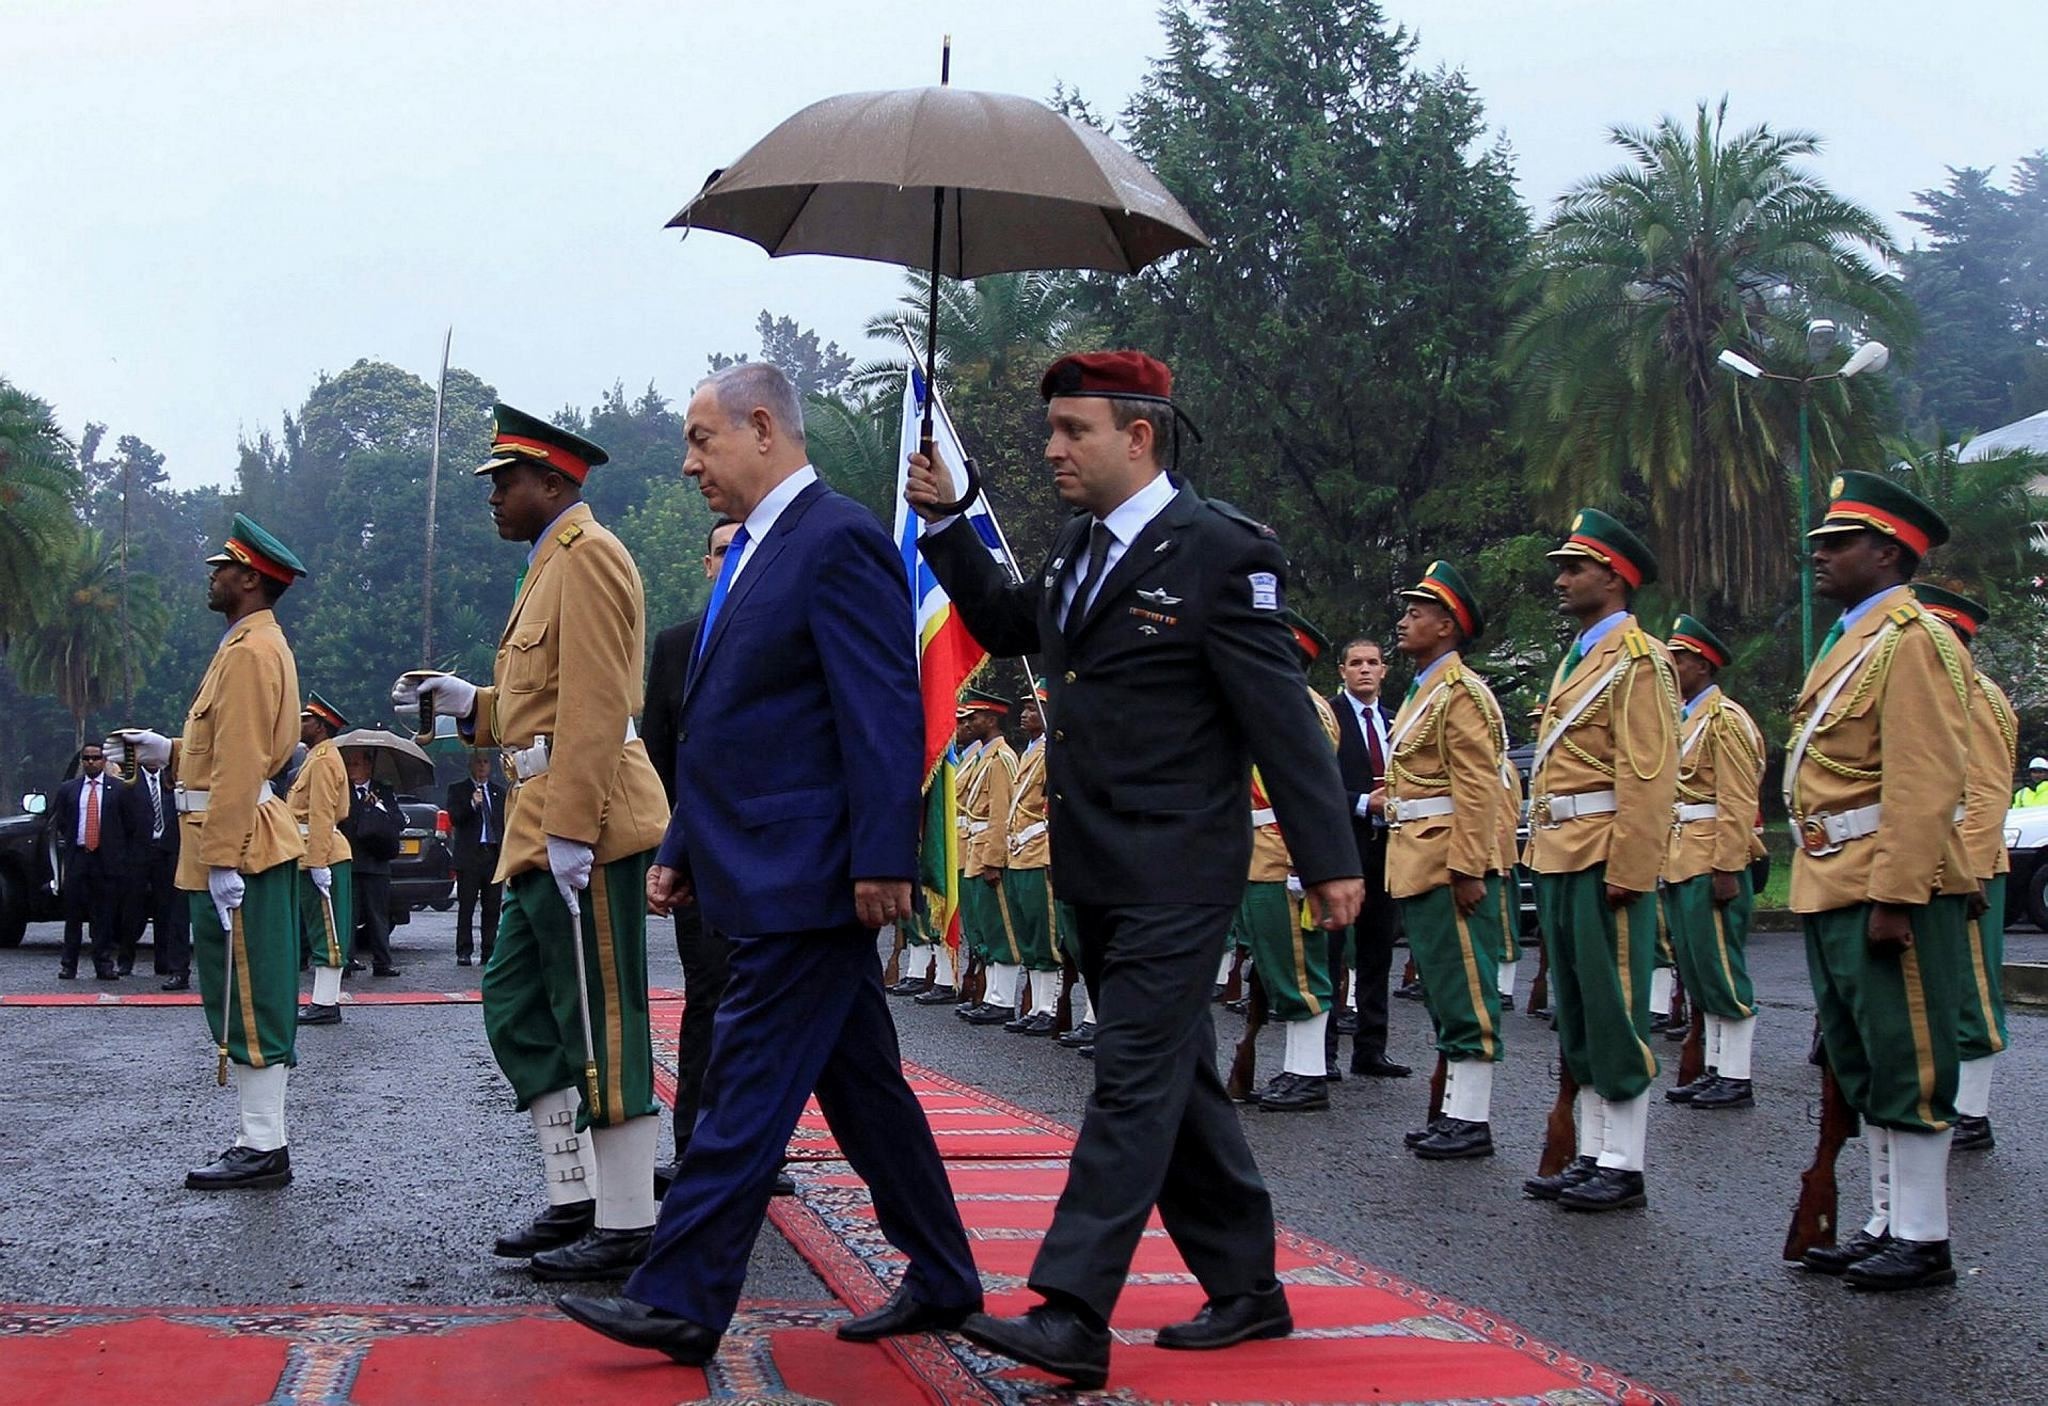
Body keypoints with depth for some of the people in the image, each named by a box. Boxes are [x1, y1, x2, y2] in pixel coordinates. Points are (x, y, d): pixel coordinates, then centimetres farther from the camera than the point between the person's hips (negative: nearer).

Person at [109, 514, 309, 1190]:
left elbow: (242, 763, -21)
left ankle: (262, 1148, -3)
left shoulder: (250, 651, -14)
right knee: (254, 999, 12)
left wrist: (224, 860, -23)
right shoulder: (260, 644, 18)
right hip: (259, 847, 11)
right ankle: (261, 1139, 17)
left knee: (247, 1000, -7)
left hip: (238, 849, -11)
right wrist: (170, 751, 18)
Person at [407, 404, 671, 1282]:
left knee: (601, 1027, -6)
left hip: (583, 830, -11)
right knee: (517, 1010, 13)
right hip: (546, 831, 11)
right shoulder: (551, 565, 21)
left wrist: (571, 830, -24)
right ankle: (574, 1201, 20)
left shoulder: (588, 555, -10)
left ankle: (626, 1229, 0)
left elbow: (595, 705, -20)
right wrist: (470, 703, 11)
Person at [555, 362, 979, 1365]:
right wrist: (683, 851, 20)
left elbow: (884, 711, -18)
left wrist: (883, 861, -22)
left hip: (804, 876, -10)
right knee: (863, 1086, 14)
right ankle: (941, 1282, 23)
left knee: (747, 1089, -6)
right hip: (766, 872, 10)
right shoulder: (752, 553, 18)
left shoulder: (838, 539, -12)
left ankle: (681, 1302, 0)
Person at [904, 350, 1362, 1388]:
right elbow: (1005, 625, 28)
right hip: (1097, 874, 9)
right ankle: (1245, 1290, 25)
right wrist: (942, 523, 16)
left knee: (1133, 1081, -9)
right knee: (1176, 1083, 14)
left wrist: (1328, 859, -11)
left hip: (1175, 876, -8)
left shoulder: (1221, 551, -12)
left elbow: (1282, 715, -12)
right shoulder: (1077, 548, 11)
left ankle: (1072, 1317, -10)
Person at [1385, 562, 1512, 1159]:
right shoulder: (1422, 692, 19)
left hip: (1451, 867, -10)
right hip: (1419, 867, 10)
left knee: (1464, 991, -6)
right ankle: (1456, 1111, 19)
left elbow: (1478, 789, -18)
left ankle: (1473, 1121, -1)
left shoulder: (1461, 692, -11)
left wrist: (1467, 869, -23)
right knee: (1442, 991, 13)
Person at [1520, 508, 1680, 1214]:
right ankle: (1592, 1155, 19)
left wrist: (1626, 870, -21)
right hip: (1559, 859, 9)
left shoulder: (1637, 658, -9)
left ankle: (1623, 1168, 2)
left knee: (1614, 1014, -4)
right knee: (1576, 1014, 12)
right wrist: (1544, 854, 15)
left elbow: (1649, 774, -16)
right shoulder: (1577, 658, 19)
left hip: (1604, 862, -9)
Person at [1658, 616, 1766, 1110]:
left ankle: (1737, 1079, 0)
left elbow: (1738, 803, -16)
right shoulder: (1681, 720, 18)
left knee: (1722, 971, -5)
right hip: (1680, 864, 9)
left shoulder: (1725, 718, -10)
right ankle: (1715, 1070, 16)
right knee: (1699, 974, 11)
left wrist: (1726, 868, -21)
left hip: (1711, 865, -9)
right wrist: (1666, 861, 16)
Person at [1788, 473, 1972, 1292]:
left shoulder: (1912, 640, -12)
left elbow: (1924, 783, -20)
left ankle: (1922, 1242, 5)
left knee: (1907, 1065, -3)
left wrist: (1893, 898, -24)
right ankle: (1887, 1225, 23)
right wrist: (1826, 888, 17)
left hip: (1889, 889, -10)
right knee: (1862, 1067, 14)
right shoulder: (1849, 641, 18)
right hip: (1833, 889, 10)